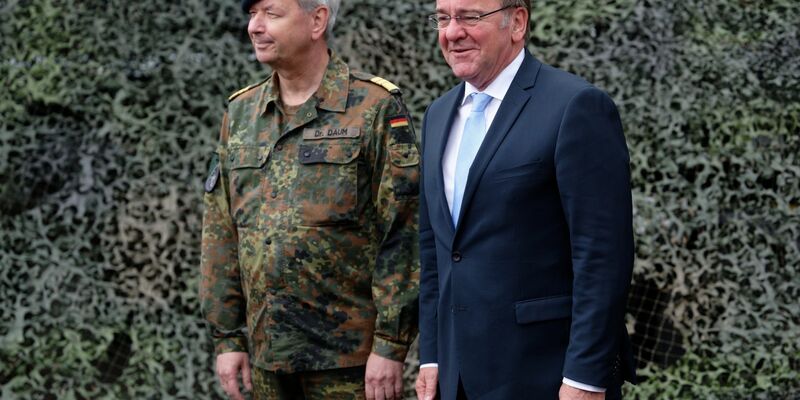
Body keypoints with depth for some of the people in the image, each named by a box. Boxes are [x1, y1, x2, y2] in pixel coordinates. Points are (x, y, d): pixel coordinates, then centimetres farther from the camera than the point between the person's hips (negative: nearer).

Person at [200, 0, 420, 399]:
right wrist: (227, 337, 7)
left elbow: (402, 234, -10)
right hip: (267, 357, 5)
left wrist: (391, 344, -14)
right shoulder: (240, 112, 10)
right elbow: (220, 235, 12)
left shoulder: (376, 107, -6)